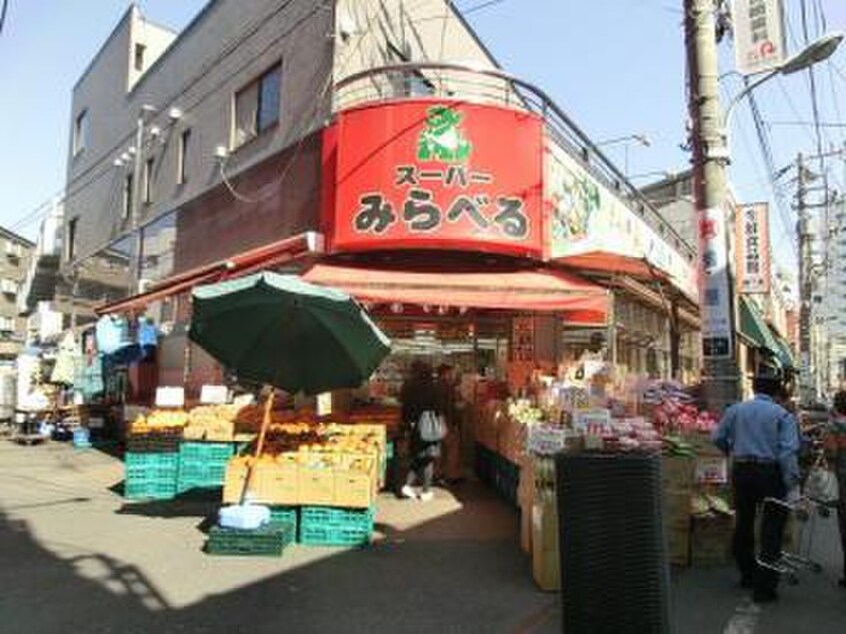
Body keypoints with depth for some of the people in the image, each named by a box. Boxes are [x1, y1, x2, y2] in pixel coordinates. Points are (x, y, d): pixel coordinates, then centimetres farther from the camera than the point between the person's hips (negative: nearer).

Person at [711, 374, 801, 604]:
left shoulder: (735, 409, 5)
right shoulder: (783, 415, -4)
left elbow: (718, 438, 8)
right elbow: (788, 452, -13)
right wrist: (792, 485, -12)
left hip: (741, 471, 4)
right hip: (770, 472, -3)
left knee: (743, 524, 18)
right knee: (771, 530, 4)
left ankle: (747, 575, 33)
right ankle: (764, 588, 4)